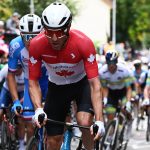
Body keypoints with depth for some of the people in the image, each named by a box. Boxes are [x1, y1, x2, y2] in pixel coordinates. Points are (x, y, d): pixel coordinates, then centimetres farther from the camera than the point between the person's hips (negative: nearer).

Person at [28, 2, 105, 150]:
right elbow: (33, 82, -18)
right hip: (56, 86, 2)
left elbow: (94, 83, -33)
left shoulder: (84, 43, -33)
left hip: (82, 82, -2)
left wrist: (99, 120, -41)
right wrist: (38, 109, -36)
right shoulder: (36, 44, -28)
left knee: (85, 123, -28)